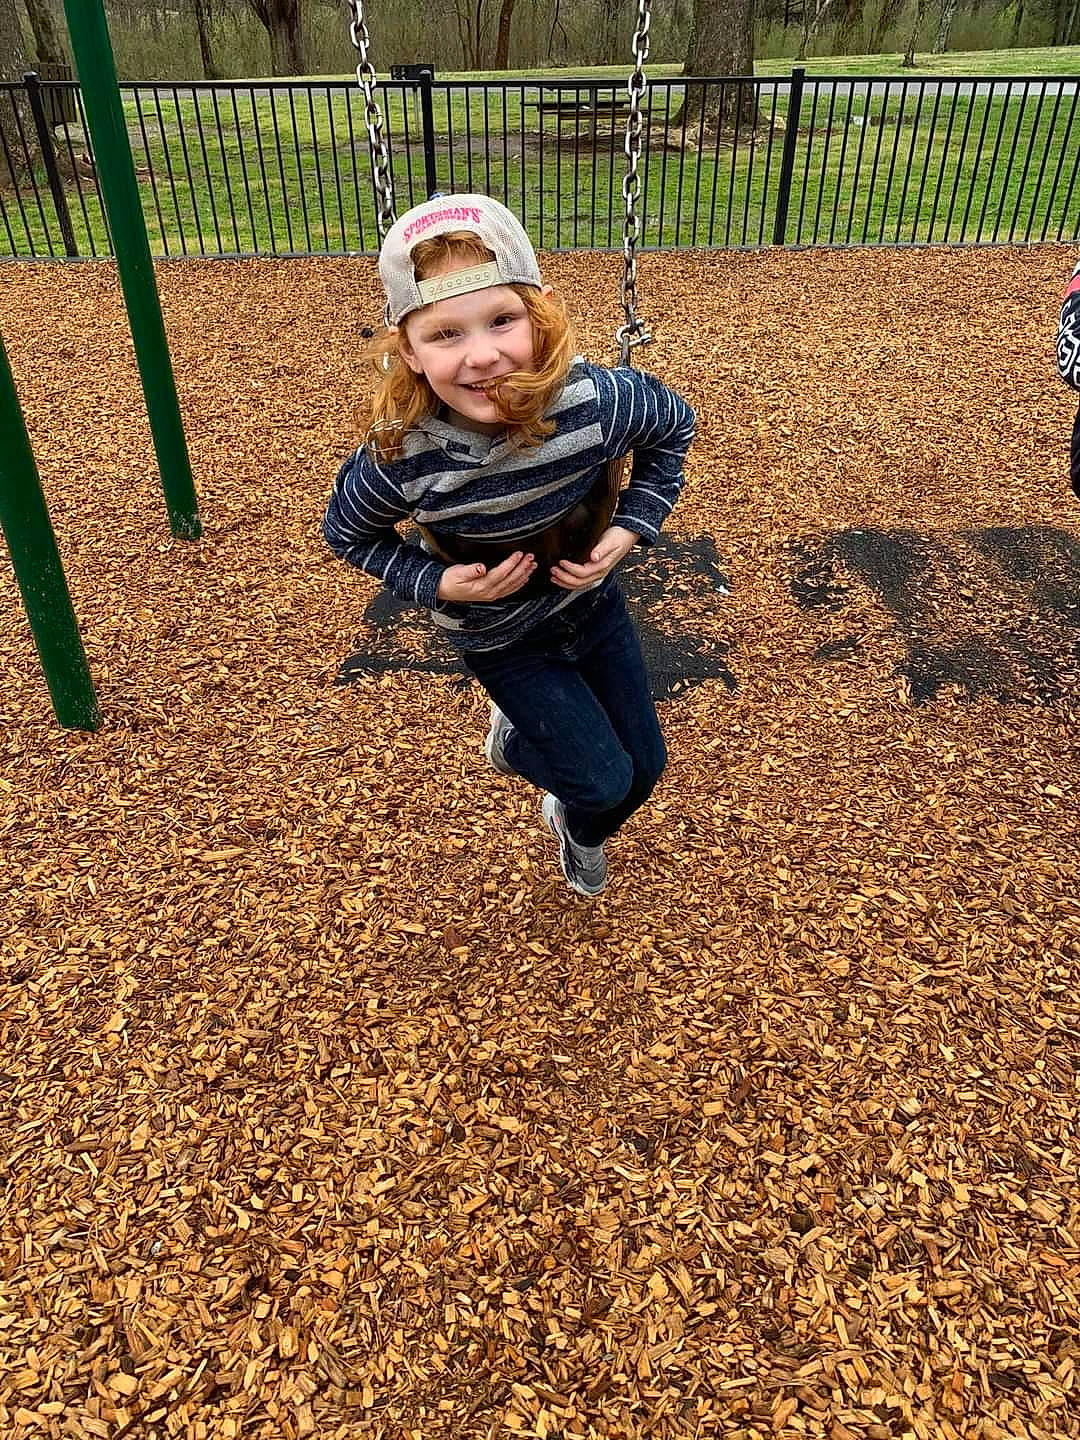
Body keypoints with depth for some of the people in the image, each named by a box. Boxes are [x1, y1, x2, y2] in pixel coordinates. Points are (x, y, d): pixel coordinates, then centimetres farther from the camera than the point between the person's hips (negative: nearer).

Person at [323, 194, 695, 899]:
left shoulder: (598, 400, -30)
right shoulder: (400, 460, -33)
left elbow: (675, 426, -7)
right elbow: (348, 532, -10)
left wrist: (630, 528, -17)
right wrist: (438, 582, -24)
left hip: (592, 601, 3)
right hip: (501, 639, -3)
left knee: (645, 765, 15)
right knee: (604, 779, -5)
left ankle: (582, 828, 50)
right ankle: (515, 736, 29)